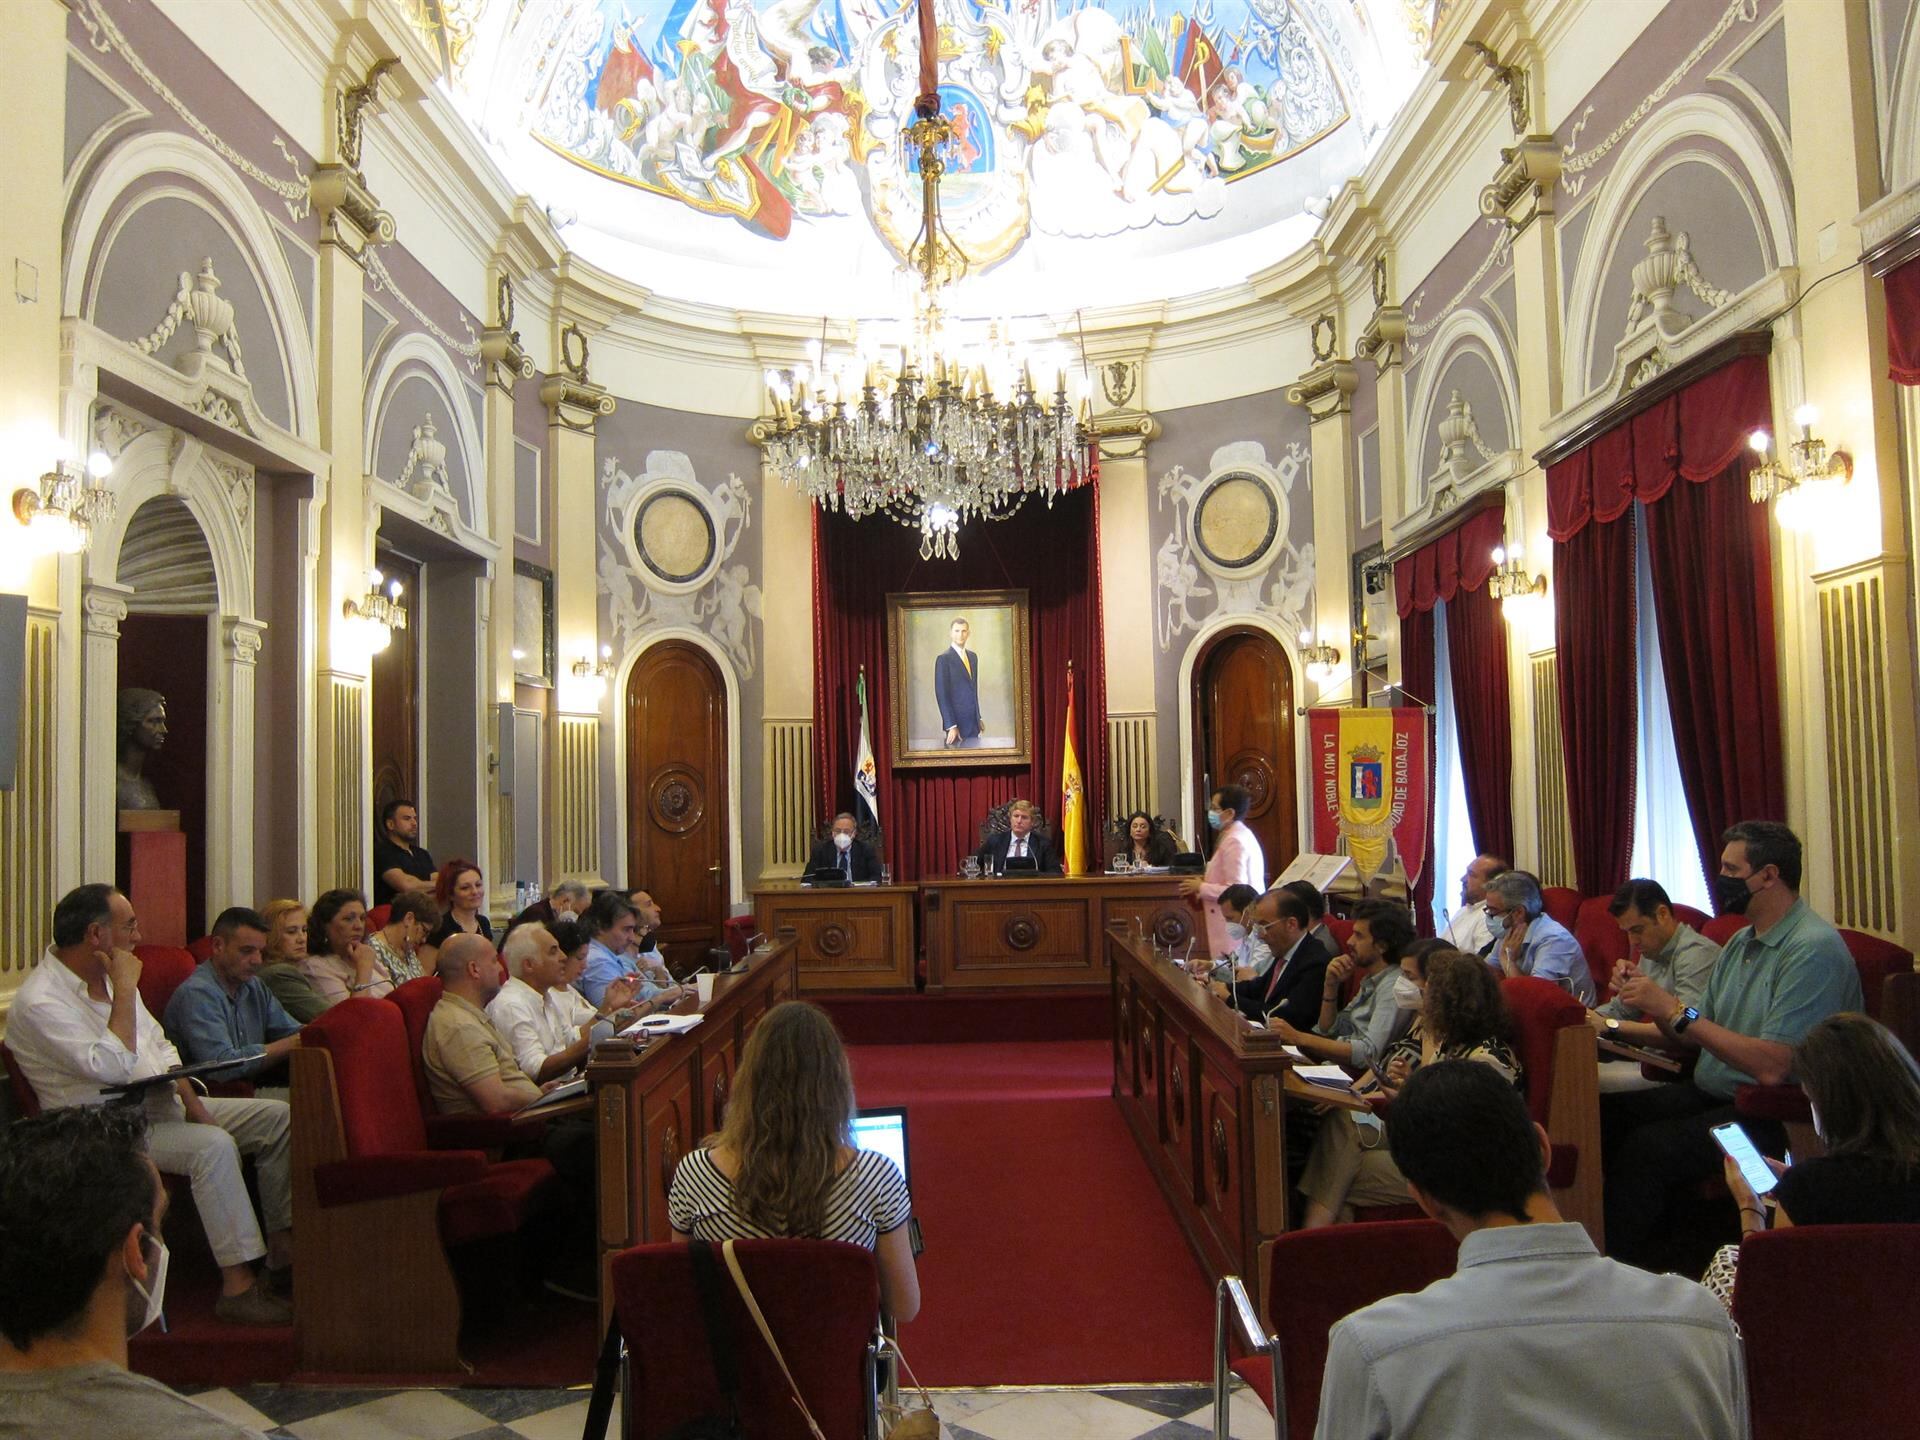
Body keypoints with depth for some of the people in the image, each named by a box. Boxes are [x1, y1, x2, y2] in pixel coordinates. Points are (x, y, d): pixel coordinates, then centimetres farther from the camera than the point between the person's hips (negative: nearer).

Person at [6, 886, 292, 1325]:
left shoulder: (107, 974, 10)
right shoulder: (40, 1002, -18)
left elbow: (159, 1046, 15)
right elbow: (112, 1067, -29)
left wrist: (192, 1101, 0)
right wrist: (125, 990, -23)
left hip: (159, 1102, 9)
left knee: (277, 1117, -3)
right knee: (213, 1145, -33)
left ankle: (283, 1247, 0)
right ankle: (237, 1285, -29)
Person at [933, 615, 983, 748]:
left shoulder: (973, 656, 14)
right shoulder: (943, 658, -9)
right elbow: (941, 694, -13)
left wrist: (979, 718, 17)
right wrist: (951, 726, -18)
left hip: (973, 722, 6)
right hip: (957, 722, -6)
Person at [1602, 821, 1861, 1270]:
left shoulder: (1813, 948, -16)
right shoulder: (1741, 943, 12)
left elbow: (1772, 1068, -24)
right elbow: (1693, 1040, 14)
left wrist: (1677, 1011, -21)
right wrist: (1656, 1006, -6)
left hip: (1772, 1115, -9)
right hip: (1709, 1095, 9)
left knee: (1648, 1147, -28)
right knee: (1602, 1114, -9)